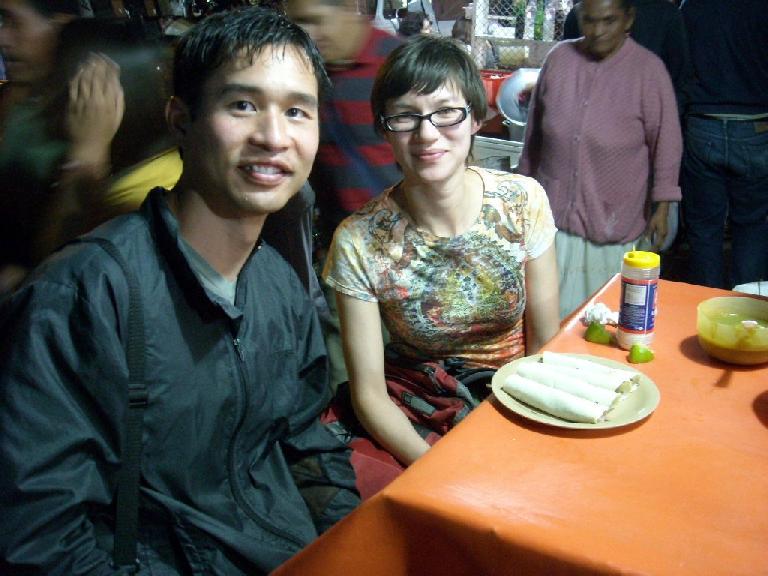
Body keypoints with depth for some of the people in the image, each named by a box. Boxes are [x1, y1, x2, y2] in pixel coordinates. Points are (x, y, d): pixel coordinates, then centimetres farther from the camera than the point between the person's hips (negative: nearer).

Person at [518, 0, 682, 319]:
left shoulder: (648, 69, -8)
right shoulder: (559, 58, 3)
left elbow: (666, 142, -5)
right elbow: (535, 128, 12)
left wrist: (661, 208, -7)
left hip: (614, 217, -3)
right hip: (554, 208, 3)